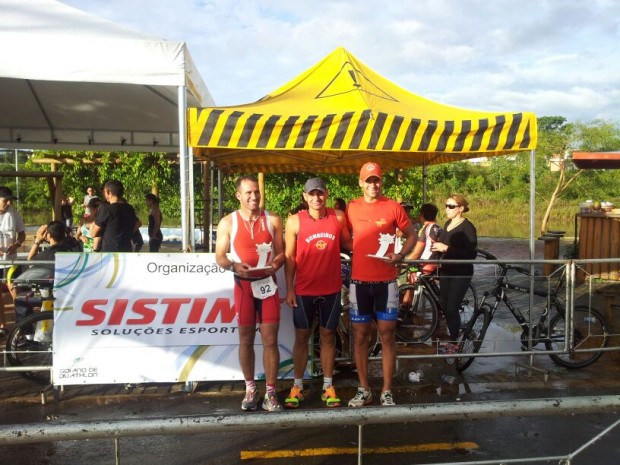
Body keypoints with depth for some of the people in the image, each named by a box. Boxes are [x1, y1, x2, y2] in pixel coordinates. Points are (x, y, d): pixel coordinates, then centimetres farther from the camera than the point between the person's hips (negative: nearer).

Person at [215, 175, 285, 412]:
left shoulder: (273, 220, 2)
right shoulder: (228, 222, -1)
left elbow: (282, 251, 3)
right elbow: (219, 256, 0)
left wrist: (276, 263, -18)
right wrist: (234, 266, -19)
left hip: (268, 284, 0)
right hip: (243, 285, 0)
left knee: (270, 340, 0)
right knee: (246, 339, 9)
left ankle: (270, 393, 11)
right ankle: (250, 389, 26)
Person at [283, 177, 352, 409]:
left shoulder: (338, 217, -1)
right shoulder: (295, 221, -6)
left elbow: (348, 243, 12)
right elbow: (289, 257, -4)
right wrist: (289, 289, -7)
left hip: (331, 288, 2)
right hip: (304, 290, -1)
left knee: (328, 335, 11)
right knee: (302, 336, 8)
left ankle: (328, 386, 21)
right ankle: (297, 386, 20)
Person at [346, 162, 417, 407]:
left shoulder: (393, 207, -1)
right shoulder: (351, 208, 3)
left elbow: (411, 235, 7)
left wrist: (401, 255, -9)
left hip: (385, 281, -1)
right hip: (359, 281, 2)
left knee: (387, 335, 4)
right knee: (360, 335, 7)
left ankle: (387, 392, 16)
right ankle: (364, 390, 21)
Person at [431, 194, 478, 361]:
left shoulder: (467, 227, -14)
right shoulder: (447, 224, 10)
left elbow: (472, 254, -22)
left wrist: (446, 248, -27)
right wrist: (436, 247, 2)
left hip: (461, 274, -7)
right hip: (446, 271, 7)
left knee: (452, 309, -7)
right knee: (445, 307, 9)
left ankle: (454, 344, 7)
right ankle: (453, 340, 23)